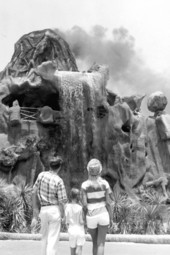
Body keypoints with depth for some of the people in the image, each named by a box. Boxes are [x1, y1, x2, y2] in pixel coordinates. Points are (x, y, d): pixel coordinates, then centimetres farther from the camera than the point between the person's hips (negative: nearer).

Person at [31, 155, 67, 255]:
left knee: (45, 237, 22)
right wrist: (63, 215, 5)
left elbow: (35, 193, 3)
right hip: (55, 210, -4)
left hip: (43, 209, 4)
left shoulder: (41, 175, -3)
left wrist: (35, 209, 14)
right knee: (53, 239, 3)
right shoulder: (59, 181, -14)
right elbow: (62, 202, -12)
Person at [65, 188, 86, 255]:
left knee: (72, 249, 16)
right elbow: (81, 222, -13)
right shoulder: (80, 208, -12)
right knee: (79, 248, 0)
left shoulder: (67, 207, -5)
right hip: (80, 229, -3)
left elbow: (67, 222, -3)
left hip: (71, 229, 3)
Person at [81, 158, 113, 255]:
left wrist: (87, 214, 7)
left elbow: (84, 204, -12)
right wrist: (110, 217, 5)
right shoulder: (105, 183, -9)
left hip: (91, 217, 0)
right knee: (101, 244, 5)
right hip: (103, 215, 0)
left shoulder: (85, 185, -12)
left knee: (95, 243, 22)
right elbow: (108, 202, -7)